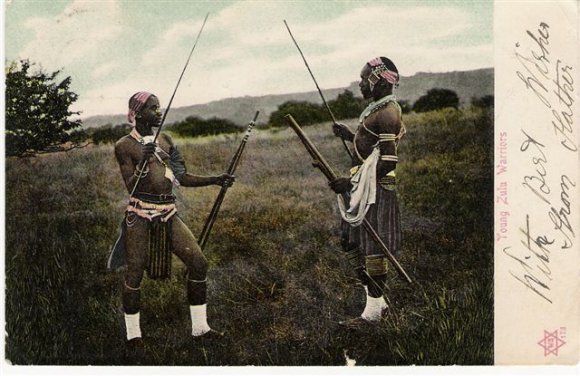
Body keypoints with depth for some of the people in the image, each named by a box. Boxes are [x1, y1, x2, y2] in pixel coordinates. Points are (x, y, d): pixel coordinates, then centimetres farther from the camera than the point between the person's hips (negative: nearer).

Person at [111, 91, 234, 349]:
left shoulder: (165, 140, 12)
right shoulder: (124, 146, -3)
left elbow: (182, 178, 13)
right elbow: (131, 186, -12)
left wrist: (215, 180, 5)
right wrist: (143, 161, -27)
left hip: (169, 214, 5)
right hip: (140, 216, -5)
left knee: (198, 263, -2)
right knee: (134, 273, -2)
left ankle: (199, 328, 10)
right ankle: (133, 334, 17)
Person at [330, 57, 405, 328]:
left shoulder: (387, 112, -14)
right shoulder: (377, 110, 17)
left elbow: (387, 161, -21)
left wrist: (351, 182, -22)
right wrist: (350, 136, 14)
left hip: (375, 190, -11)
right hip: (363, 189, 11)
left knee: (373, 249, -4)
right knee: (351, 245, 14)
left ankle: (373, 311, 5)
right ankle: (378, 301, 23)